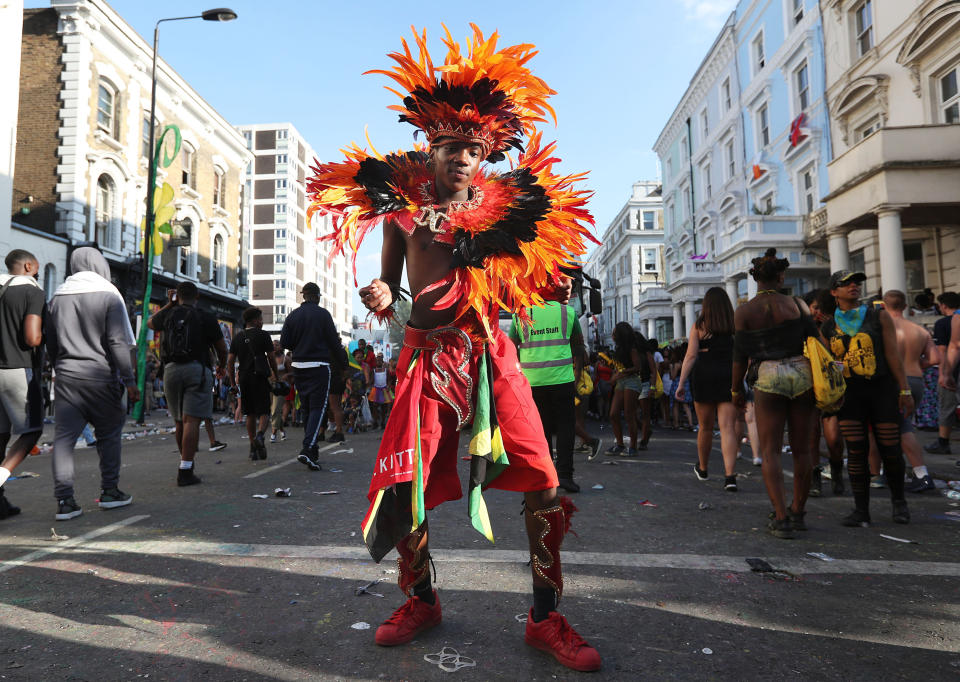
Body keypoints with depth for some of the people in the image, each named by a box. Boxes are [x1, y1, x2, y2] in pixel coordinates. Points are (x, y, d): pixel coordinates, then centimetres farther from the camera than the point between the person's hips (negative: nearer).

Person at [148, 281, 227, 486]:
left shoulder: (168, 314, 9)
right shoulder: (206, 318, 1)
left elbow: (150, 322, 34)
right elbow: (222, 348, 6)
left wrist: (168, 304, 36)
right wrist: (221, 367, 24)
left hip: (171, 369, 4)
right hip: (197, 369, -4)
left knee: (179, 420, 17)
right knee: (191, 420, -8)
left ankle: (186, 462, 31)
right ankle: (185, 471, -12)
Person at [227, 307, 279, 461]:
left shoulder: (237, 337, 11)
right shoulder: (263, 335, -2)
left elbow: (230, 360, 8)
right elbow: (272, 358, -2)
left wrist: (232, 380, 14)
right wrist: (275, 375, 11)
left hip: (244, 379, 5)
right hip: (260, 377, -5)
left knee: (250, 415, 11)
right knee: (264, 412, -2)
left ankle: (253, 448, 11)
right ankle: (260, 434, -30)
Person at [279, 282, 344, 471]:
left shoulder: (292, 316, 6)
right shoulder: (323, 314, -6)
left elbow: (284, 343, 4)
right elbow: (334, 342, -5)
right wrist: (339, 366, 5)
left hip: (298, 367, 5)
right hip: (319, 366, -5)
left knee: (307, 408, 15)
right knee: (318, 408, -4)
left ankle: (312, 451, 21)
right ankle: (307, 450, -20)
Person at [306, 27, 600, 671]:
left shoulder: (503, 207, 9)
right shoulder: (402, 204, 8)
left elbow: (511, 291, 14)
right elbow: (389, 287, 13)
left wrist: (550, 288, -6)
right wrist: (381, 298, -8)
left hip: (490, 353, 1)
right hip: (426, 354, 0)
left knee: (544, 484, -6)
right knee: (403, 486, 0)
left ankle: (546, 618, 14)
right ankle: (422, 600, 28)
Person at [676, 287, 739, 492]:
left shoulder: (699, 326, 0)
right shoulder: (735, 326, 5)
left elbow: (691, 355, -6)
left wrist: (681, 383, -6)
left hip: (704, 377, -1)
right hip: (729, 377, 1)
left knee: (705, 427, 13)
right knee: (728, 427, -3)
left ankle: (703, 469, 32)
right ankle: (730, 475, -16)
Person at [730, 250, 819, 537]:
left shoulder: (744, 311, -1)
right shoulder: (797, 304, 3)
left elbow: (740, 355, -1)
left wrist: (736, 390, 9)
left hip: (768, 378, -2)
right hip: (803, 373, 2)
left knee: (770, 451, 4)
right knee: (802, 449, 12)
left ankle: (781, 518, -3)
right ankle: (798, 512, 24)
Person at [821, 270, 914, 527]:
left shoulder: (878, 316, 3)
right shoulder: (828, 327, 7)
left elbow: (893, 354, 0)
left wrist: (905, 390, -3)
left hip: (882, 390, -1)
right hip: (849, 393, 1)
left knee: (890, 450, 2)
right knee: (856, 452, -1)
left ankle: (898, 500, 27)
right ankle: (861, 510, 8)